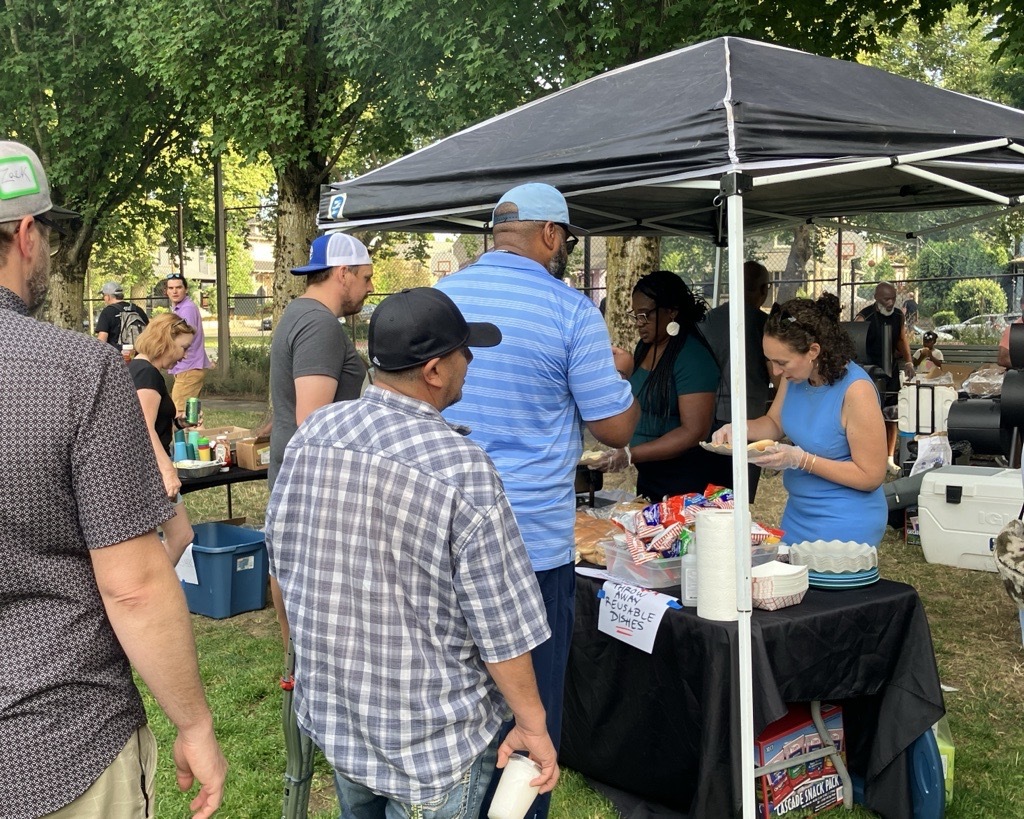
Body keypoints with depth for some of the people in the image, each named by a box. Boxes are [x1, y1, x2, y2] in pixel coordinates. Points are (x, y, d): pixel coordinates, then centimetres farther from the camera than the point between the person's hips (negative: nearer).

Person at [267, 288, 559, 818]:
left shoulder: (312, 433, -7)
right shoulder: (462, 468, -25)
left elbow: (282, 563, 6)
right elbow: (501, 625, -20)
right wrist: (532, 726, -5)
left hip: (331, 710, 6)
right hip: (431, 736, -5)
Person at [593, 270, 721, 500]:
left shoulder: (692, 357, -18)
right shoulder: (645, 346, 6)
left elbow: (694, 431, -23)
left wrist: (630, 455, -27)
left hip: (686, 483, -8)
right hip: (648, 476, 8)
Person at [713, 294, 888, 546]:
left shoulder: (856, 390, -25)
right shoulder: (795, 376, -5)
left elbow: (871, 476, -21)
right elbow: (775, 424, 11)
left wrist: (800, 460, -27)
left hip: (845, 525, -7)